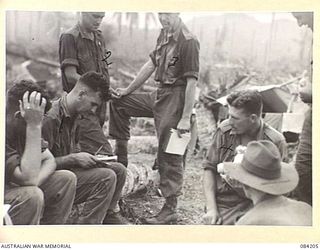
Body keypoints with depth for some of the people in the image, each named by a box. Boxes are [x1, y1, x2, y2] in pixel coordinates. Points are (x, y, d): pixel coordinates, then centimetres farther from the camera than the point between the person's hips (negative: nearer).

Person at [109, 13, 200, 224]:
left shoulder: (188, 41, -16)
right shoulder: (164, 36, 10)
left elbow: (192, 82, -19)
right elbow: (151, 64, 18)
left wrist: (185, 118, -21)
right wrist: (128, 90, 20)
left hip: (176, 99, -9)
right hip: (159, 95, 9)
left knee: (169, 155, -3)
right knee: (119, 102, 16)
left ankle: (170, 210, 10)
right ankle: (121, 160, 24)